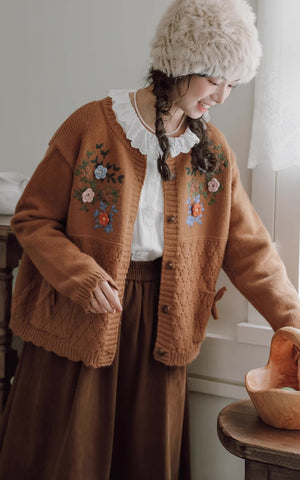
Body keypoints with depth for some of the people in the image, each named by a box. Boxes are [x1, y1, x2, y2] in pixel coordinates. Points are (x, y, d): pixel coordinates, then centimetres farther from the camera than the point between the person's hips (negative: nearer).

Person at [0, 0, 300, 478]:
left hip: (159, 325, 4)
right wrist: (83, 278, -19)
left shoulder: (212, 150, 4)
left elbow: (247, 246, 4)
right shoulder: (93, 126, -9)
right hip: (82, 320, -3)